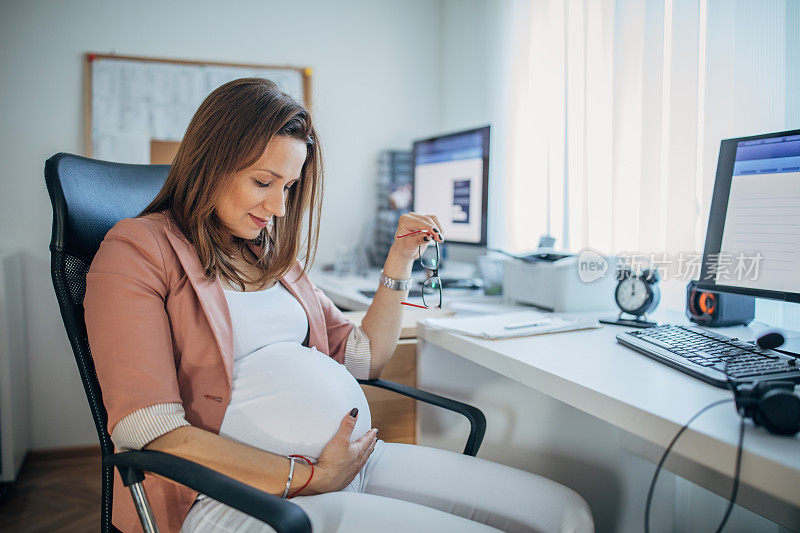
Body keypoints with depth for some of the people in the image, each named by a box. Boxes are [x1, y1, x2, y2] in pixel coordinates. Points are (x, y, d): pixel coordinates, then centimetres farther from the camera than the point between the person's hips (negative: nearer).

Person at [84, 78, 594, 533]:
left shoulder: (274, 255, 19)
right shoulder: (136, 251, -3)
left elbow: (365, 357, 22)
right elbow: (153, 435, -13)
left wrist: (400, 260, 13)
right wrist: (309, 476, -15)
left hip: (354, 458, 7)